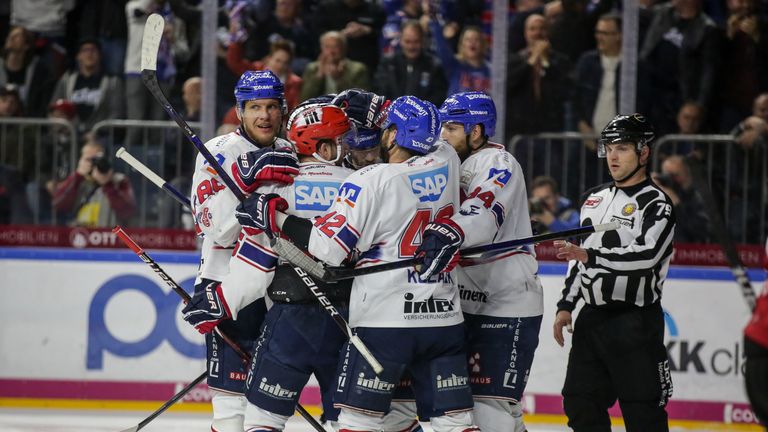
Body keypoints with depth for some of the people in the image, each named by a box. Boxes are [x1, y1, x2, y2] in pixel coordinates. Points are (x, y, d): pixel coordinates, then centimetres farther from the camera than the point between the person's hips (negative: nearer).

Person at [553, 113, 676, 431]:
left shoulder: (655, 203, -9)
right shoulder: (594, 199, 15)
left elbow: (646, 255, -24)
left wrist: (592, 257, -34)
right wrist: (566, 305, 16)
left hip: (636, 320, -8)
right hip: (592, 317, 8)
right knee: (581, 404, 9)